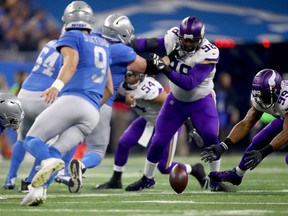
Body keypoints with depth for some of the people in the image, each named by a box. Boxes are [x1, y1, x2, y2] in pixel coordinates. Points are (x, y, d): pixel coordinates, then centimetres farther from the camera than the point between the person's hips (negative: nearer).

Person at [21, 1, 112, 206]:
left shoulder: (71, 37, 9)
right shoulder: (104, 44, 30)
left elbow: (71, 64, -14)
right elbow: (109, 89, 32)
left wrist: (57, 86, -31)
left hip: (72, 100, -6)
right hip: (93, 114, 6)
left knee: (32, 140, -2)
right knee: (54, 153, 2)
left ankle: (49, 161, -36)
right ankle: (39, 189, -26)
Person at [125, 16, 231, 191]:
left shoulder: (208, 54, -29)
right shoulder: (173, 38, -18)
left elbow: (189, 83, -35)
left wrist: (165, 68, -43)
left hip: (202, 101, -3)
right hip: (176, 100, 3)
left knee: (211, 138, -17)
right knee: (159, 141, 3)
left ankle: (216, 181, 1)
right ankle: (147, 179, 23)